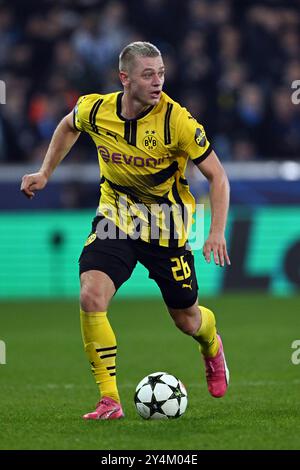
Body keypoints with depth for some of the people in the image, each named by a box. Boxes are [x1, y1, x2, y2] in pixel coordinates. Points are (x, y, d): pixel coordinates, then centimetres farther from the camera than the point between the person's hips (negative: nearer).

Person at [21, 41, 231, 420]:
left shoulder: (177, 121, -22)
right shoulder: (95, 110, -13)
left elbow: (217, 175, -14)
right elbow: (68, 126, 14)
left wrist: (217, 232, -24)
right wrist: (45, 173, 11)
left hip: (167, 227, -2)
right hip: (115, 218, 2)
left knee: (187, 320, 10)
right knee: (91, 297, -22)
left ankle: (212, 347, 50)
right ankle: (109, 400, -13)